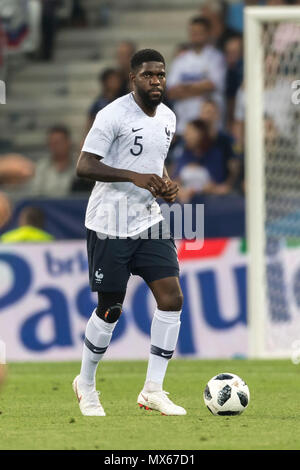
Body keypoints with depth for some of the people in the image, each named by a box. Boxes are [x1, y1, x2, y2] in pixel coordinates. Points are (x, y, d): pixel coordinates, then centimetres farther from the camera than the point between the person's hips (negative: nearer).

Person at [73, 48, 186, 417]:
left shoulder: (167, 117, 9)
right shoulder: (114, 115, -15)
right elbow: (83, 166, -18)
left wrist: (167, 185, 3)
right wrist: (135, 177, -27)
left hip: (149, 221, 6)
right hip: (110, 225, -6)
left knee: (172, 298, -6)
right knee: (110, 309, 2)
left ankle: (153, 390, 0)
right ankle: (85, 384, 25)